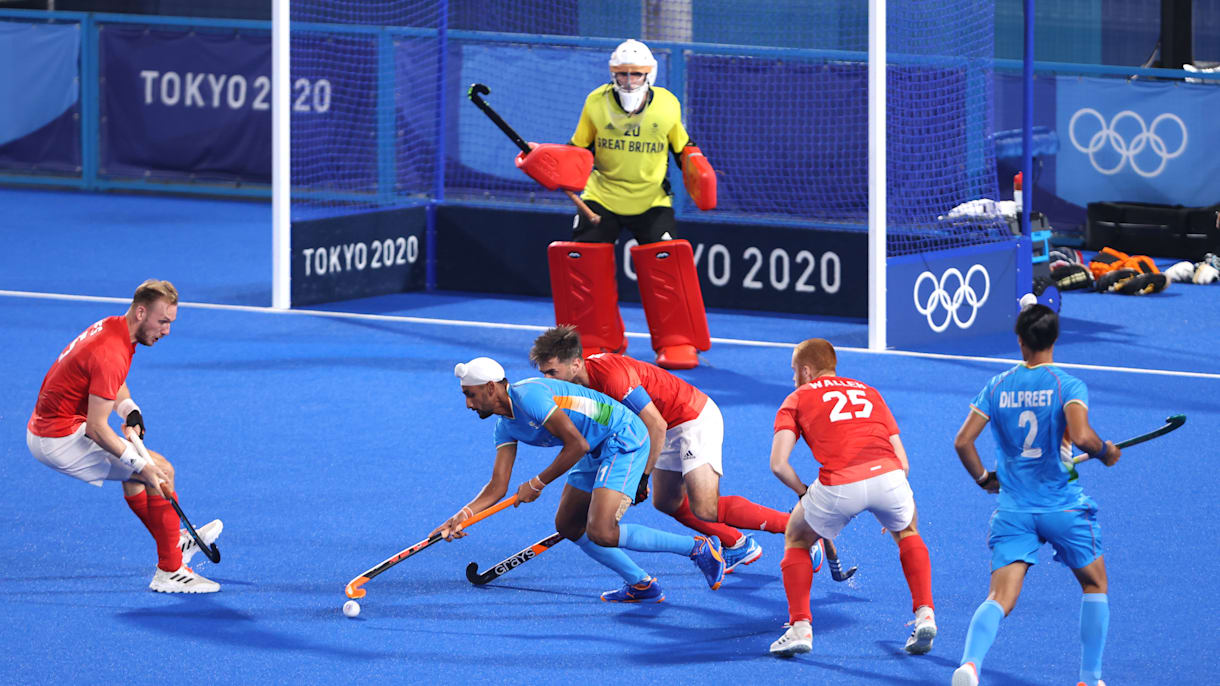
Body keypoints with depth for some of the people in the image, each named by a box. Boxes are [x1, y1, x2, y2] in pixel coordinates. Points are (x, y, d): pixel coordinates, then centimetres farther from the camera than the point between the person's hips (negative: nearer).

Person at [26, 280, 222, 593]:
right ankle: (170, 572, -5)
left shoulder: (111, 327, 5)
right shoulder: (111, 355, -26)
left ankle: (177, 543, 43)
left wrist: (131, 414, 1)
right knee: (162, 470, -9)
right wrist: (145, 467, -27)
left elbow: (116, 387, 22)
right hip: (62, 437, -10)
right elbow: (96, 427, -27)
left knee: (135, 470, 29)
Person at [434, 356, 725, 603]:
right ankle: (641, 585, 17)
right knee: (568, 526, 13)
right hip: (600, 451, 11)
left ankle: (698, 548, -10)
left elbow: (577, 445, -23)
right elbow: (498, 486, 6)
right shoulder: (506, 426, 9)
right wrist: (463, 515, -10)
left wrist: (537, 484, -14)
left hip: (624, 440, -11)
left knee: (602, 533, -20)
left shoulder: (529, 396, -22)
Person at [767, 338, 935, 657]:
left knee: (796, 541, 26)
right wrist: (886, 505, 38)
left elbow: (778, 464, 7)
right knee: (907, 532, 34)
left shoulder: (797, 399, 21)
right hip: (887, 474, 3)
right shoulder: (868, 392, 31)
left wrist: (804, 492, 24)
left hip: (838, 485, -3)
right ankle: (924, 613, 18)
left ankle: (800, 628, 12)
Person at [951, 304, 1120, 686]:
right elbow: (1081, 436, -24)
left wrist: (984, 479, 16)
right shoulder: (1069, 386, -8)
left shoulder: (997, 387, 4)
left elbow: (962, 441, 0)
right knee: (1095, 585, 21)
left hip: (1013, 509, 2)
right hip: (1063, 506, -2)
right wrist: (1106, 452, -4)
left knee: (1000, 599, -5)